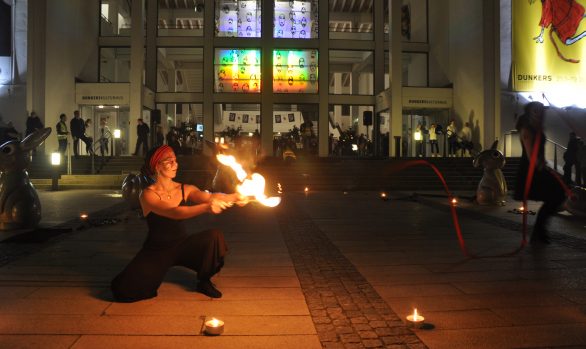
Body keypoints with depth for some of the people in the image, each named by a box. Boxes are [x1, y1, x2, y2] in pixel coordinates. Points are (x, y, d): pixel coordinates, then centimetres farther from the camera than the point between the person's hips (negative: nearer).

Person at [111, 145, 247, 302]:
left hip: (182, 245, 3)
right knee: (125, 289, -22)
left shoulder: (185, 189, -2)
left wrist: (235, 197, -41)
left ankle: (204, 281, 0)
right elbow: (175, 213, -31)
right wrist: (207, 207, -47)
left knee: (215, 236, -24)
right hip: (156, 251, -3)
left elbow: (209, 196, -20)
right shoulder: (148, 195, -15)